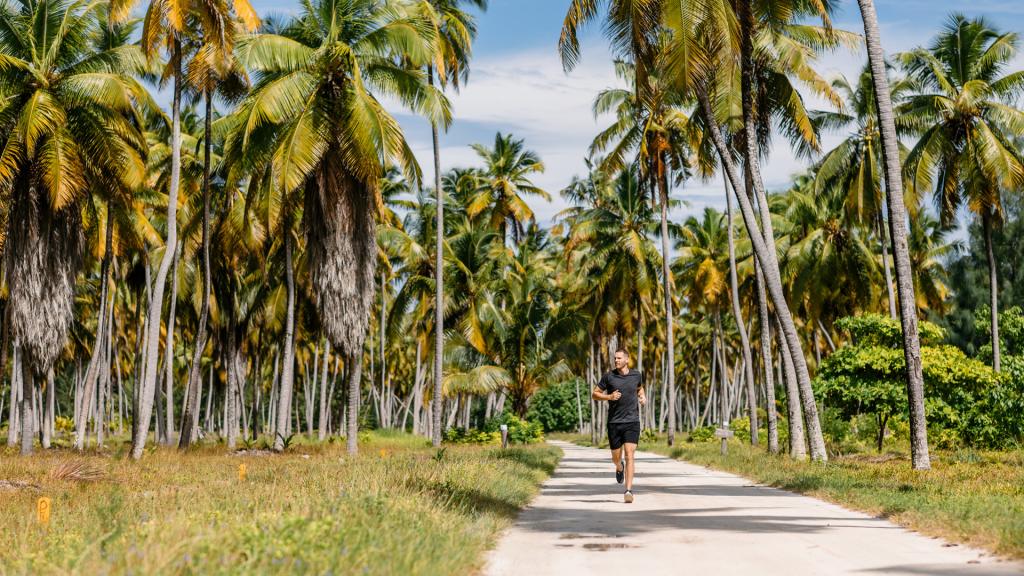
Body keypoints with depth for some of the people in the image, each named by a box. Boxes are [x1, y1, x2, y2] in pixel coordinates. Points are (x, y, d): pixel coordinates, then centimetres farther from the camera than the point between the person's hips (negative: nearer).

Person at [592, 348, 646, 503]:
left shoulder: (636, 375, 4)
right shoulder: (609, 376, -2)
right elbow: (594, 394, 4)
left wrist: (642, 396, 5)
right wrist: (609, 397, -14)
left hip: (632, 422, -1)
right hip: (614, 422, 1)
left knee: (629, 456, -13)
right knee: (616, 457, 12)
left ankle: (628, 491, -15)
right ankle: (619, 467, 50)